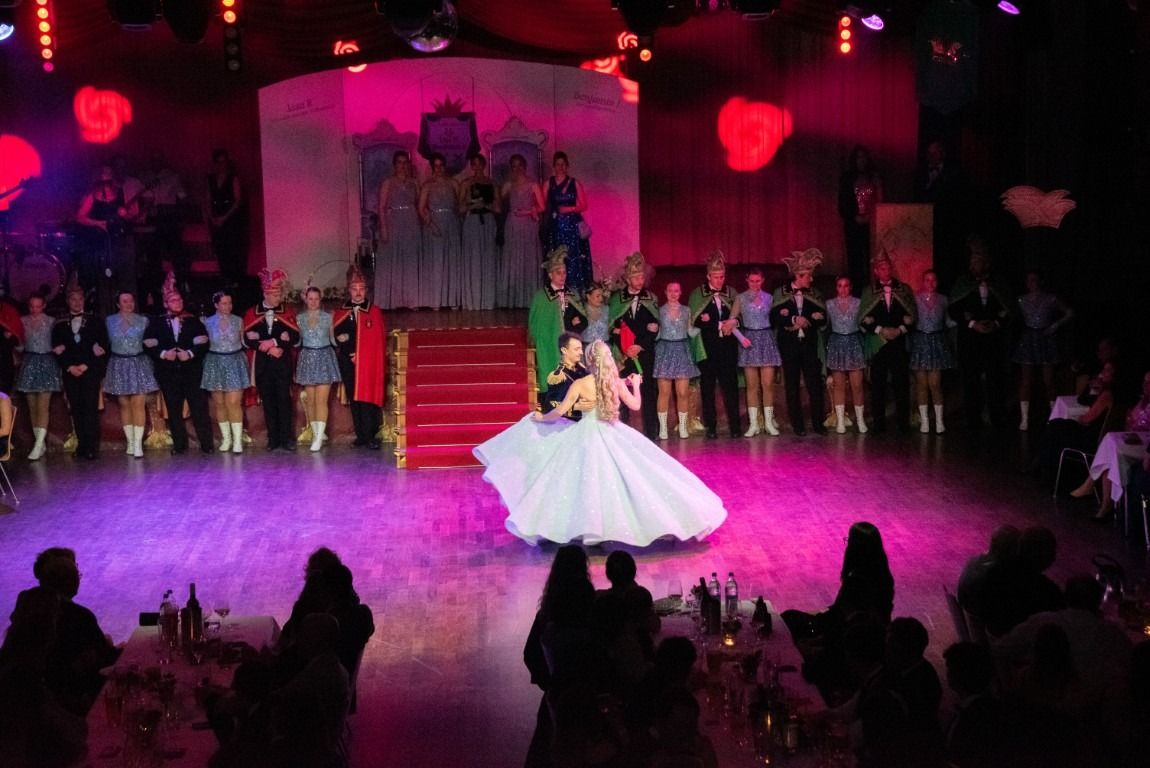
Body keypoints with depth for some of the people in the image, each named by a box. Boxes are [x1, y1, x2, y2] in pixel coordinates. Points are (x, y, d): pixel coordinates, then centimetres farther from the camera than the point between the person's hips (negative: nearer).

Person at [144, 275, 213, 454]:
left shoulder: (193, 320, 8)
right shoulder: (156, 323, 8)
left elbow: (202, 343, -1)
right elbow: (149, 345, 0)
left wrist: (190, 353, -17)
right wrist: (163, 354, -15)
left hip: (191, 370, -1)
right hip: (168, 372, 1)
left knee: (199, 406, -3)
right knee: (173, 409, 4)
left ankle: (206, 443, 1)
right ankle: (179, 444, 12)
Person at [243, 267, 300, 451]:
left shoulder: (287, 313, 8)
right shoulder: (252, 314, 7)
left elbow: (295, 338, -4)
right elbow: (248, 340, -2)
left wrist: (274, 342, -14)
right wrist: (269, 349, -12)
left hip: (283, 363, 0)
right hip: (262, 364, 1)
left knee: (284, 400, -4)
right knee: (268, 401, 3)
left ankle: (286, 438, -1)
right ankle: (273, 439, 7)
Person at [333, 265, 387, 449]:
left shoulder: (375, 312, 2)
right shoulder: (340, 314, 11)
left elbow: (379, 339, -3)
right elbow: (336, 336, 12)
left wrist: (360, 355, -8)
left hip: (369, 364, -3)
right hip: (349, 364, 3)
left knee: (367, 399, -10)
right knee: (354, 400, 5)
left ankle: (370, 436, -9)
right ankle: (361, 435, 10)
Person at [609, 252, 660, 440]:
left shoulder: (651, 299, 7)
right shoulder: (617, 298, 6)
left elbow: (654, 328, 1)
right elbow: (613, 327, 2)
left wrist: (640, 346, -10)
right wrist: (624, 350, -8)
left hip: (645, 352, 0)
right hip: (623, 353, 0)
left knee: (648, 393, -1)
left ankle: (651, 433, 3)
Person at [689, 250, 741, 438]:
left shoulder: (731, 293, 10)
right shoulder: (697, 294, 4)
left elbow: (738, 317, 13)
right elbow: (694, 320, -2)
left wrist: (732, 322, -10)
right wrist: (721, 325, -12)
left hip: (727, 346, 1)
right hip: (707, 347, -1)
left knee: (730, 385, -2)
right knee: (707, 387, 1)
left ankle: (735, 425, 1)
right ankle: (711, 426, 7)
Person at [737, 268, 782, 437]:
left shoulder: (769, 298, 8)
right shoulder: (741, 298, 3)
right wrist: (741, 338, -12)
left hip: (766, 339, 1)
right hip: (748, 339, -1)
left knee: (768, 384, -3)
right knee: (752, 385, 0)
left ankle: (769, 422, 4)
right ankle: (753, 424, 4)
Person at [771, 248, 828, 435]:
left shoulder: (814, 294, 7)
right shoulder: (781, 293, 2)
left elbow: (822, 318, 0)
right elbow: (774, 318, -7)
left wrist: (804, 320, -15)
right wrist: (794, 319, -18)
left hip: (809, 344, 1)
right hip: (789, 345, -1)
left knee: (815, 384, -3)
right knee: (792, 386, 3)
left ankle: (818, 423, 3)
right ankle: (797, 425, 9)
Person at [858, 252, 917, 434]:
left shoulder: (904, 290, 8)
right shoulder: (869, 291, 7)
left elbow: (911, 317, 5)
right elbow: (863, 320, 2)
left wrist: (899, 330, -10)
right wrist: (881, 330, -10)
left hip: (899, 343, 0)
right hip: (877, 344, 0)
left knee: (901, 384, -3)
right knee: (877, 385, 1)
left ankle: (902, 424, 2)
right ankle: (878, 424, 8)